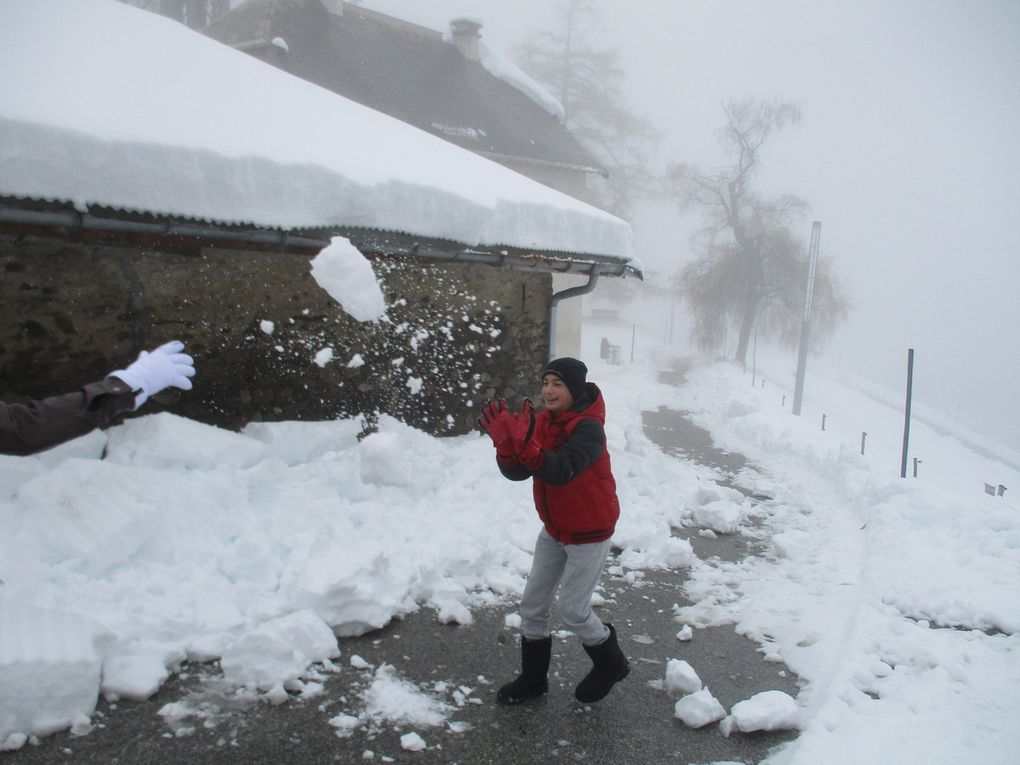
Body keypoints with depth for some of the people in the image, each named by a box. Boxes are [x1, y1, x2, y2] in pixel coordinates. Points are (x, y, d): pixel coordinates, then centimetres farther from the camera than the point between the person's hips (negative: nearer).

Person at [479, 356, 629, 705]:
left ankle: (611, 664, 29)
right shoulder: (543, 421, -2)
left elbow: (561, 471, -40)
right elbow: (517, 471, -10)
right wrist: (505, 441, -29)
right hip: (554, 530, 7)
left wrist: (524, 441, -51)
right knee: (533, 604, 10)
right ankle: (533, 678, 28)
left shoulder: (588, 428, -24)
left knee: (574, 610, 1)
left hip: (589, 533, -7)